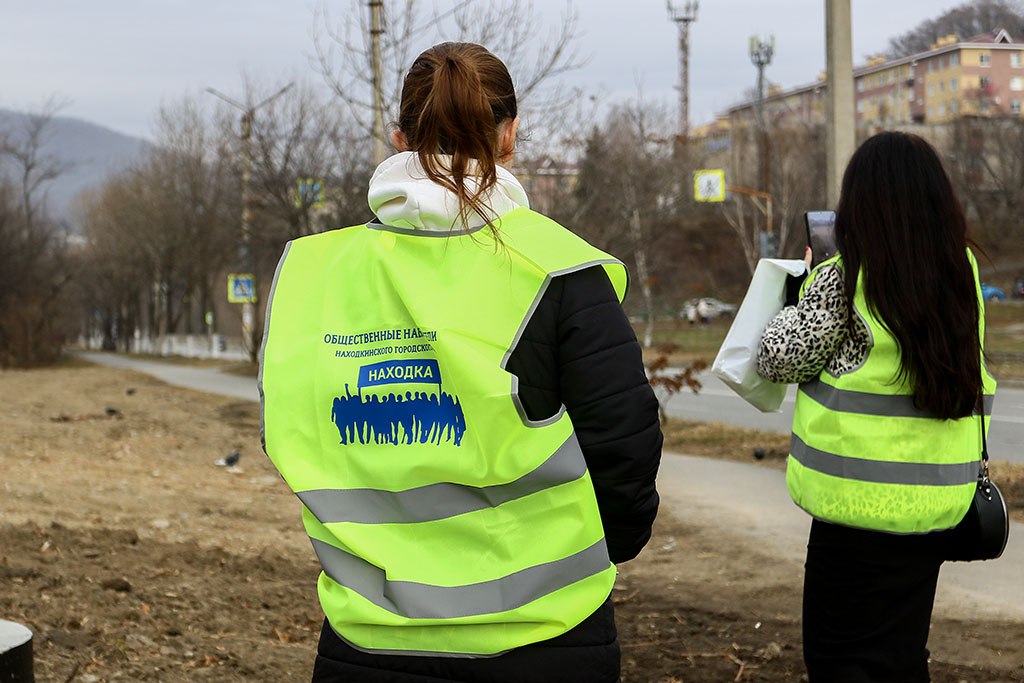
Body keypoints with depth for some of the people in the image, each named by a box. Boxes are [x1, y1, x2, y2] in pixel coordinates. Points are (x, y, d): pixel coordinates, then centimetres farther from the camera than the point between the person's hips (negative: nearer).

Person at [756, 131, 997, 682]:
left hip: (865, 502, -6)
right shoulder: (962, 273, 2)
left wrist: (805, 291, 10)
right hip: (938, 502, 6)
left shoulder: (845, 280, -15)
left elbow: (778, 360, -5)